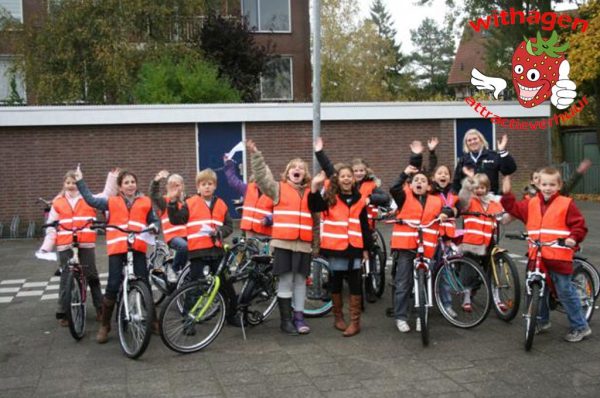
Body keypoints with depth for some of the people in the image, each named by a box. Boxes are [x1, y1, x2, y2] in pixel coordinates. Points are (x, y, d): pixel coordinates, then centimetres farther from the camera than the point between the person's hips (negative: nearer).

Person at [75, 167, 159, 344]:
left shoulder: (145, 202, 11)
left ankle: (153, 320, 17)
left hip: (138, 248, 1)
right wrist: (80, 181, 5)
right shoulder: (111, 202, 10)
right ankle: (105, 325, 9)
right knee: (113, 286, -4)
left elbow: (153, 220, 17)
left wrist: (154, 226, -5)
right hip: (117, 249, 0)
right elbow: (90, 200, 7)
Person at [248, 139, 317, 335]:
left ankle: (299, 317, 15)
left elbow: (316, 218, 16)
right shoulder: (279, 189, 6)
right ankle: (286, 319, 9)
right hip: (283, 242, -2)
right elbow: (262, 177, -7)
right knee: (285, 281, 0)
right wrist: (255, 154, -16)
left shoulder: (310, 193, 13)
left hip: (304, 244, 3)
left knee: (300, 281, 7)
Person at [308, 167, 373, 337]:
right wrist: (315, 188, -30)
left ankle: (355, 322, 7)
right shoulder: (330, 198, 2)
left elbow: (365, 226, 10)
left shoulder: (359, 200, 7)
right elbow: (314, 207, -17)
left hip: (354, 248, 1)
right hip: (335, 247, -1)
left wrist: (366, 248, 6)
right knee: (336, 282, 10)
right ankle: (338, 317, 23)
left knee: (355, 283, 0)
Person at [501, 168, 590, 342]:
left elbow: (579, 224, -3)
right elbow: (514, 208, 13)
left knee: (566, 292, 0)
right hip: (536, 257, 5)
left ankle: (581, 327, 13)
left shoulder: (566, 204, -5)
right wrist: (507, 194, 3)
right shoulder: (531, 204, 8)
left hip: (559, 257, -5)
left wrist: (573, 238, -18)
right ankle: (542, 321, 35)